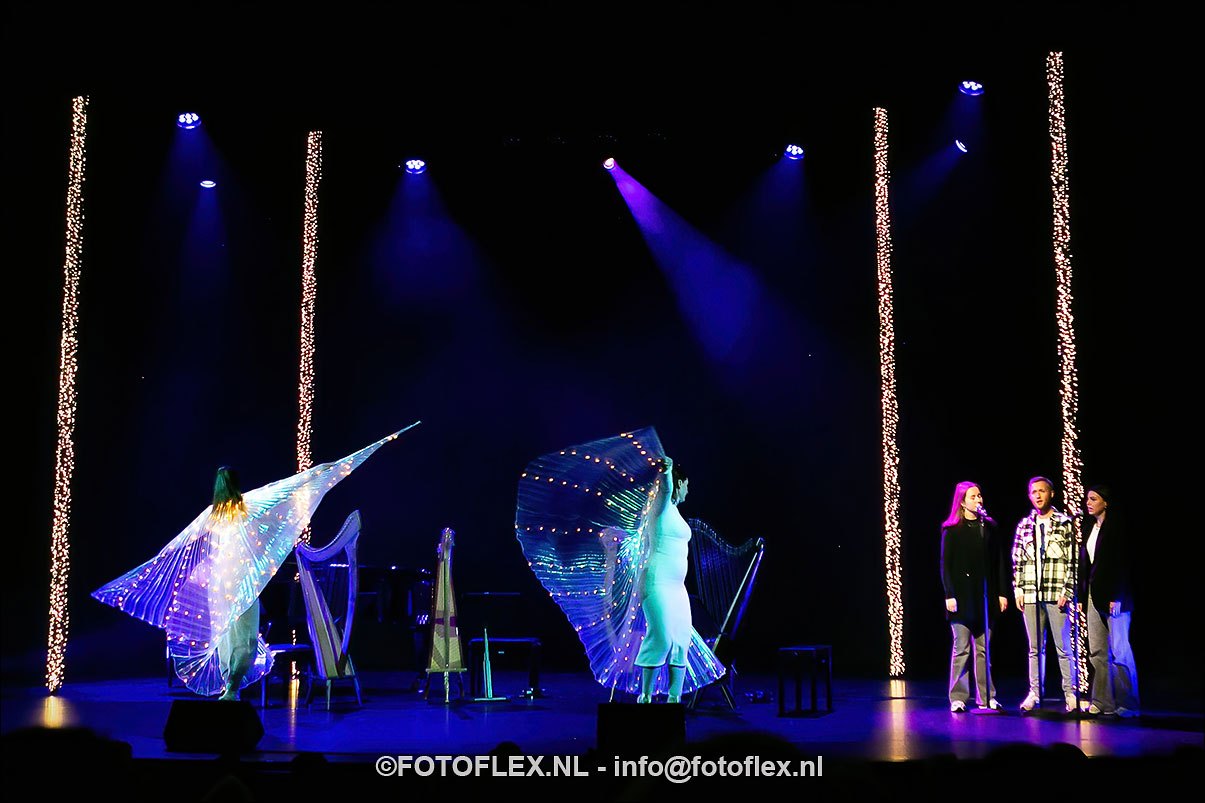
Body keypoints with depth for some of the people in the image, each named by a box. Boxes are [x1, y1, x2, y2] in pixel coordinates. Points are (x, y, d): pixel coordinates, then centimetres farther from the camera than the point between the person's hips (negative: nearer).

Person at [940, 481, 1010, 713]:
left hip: (985, 596, 3)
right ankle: (958, 698, 5)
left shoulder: (989, 526, 9)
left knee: (984, 649, 6)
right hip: (962, 596, -3)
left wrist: (1002, 593, 5)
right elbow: (945, 565, -2)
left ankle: (986, 697, 13)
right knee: (961, 648, -1)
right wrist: (949, 595, -10)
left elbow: (999, 561, 10)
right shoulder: (951, 530, 1)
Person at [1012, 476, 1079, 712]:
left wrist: (1067, 591, -8)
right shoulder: (1024, 525, 12)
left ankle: (1070, 693, 5)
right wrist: (1018, 589, 6)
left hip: (1056, 594, -3)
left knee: (1063, 646, -2)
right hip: (1031, 595, 3)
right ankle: (1035, 693, 12)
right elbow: (1017, 560, 13)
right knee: (1035, 647, 7)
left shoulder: (1065, 523, 2)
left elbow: (1073, 559, -2)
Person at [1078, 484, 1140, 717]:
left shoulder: (1115, 527, -6)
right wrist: (1081, 597, 11)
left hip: (1113, 596, -7)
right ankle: (1103, 703, 7)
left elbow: (1121, 563, -12)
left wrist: (1117, 597, -18)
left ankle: (1127, 705, 1)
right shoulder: (1089, 528, 15)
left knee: (1119, 651, -4)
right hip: (1094, 597, 7)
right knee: (1097, 652, 5)